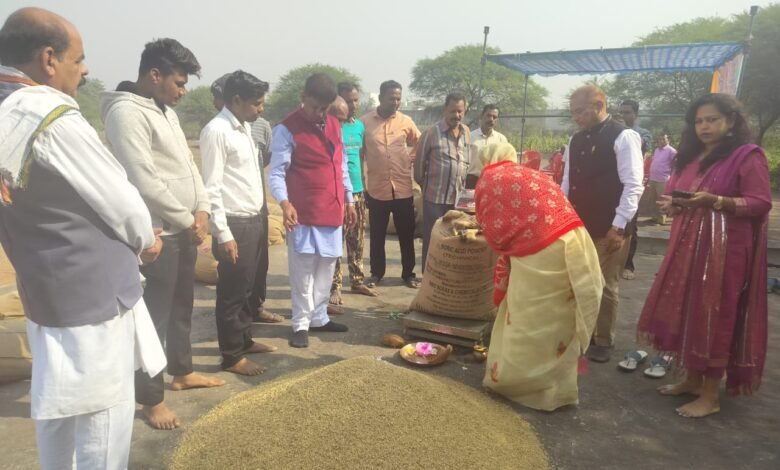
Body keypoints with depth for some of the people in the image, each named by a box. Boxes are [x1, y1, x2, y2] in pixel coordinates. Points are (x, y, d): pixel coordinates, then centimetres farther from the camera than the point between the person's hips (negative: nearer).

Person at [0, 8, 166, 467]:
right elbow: (118, 200, -15)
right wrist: (146, 240, 5)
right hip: (93, 294, -9)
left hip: (46, 290, 9)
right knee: (103, 415, 5)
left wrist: (134, 237, 7)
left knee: (57, 407, 22)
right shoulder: (53, 119, -22)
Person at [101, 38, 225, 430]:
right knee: (156, 314, 1)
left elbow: (188, 163, 15)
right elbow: (145, 183, -22)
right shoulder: (126, 112, -16)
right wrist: (188, 220, -13)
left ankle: (182, 371, 37)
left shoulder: (165, 111, 13)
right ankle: (151, 398, 15)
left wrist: (201, 209, 1)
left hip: (185, 229, 9)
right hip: (158, 233, -9)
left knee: (182, 306, 20)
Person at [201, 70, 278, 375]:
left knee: (246, 288, 19)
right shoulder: (216, 131, -15)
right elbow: (211, 188, -18)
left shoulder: (245, 128, 12)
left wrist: (259, 221, 14)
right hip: (234, 225, -8)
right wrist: (223, 234, -19)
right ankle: (232, 356, 16)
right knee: (232, 292, 3)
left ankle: (244, 340, 34)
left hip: (253, 221, 9)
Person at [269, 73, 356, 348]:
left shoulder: (334, 125, 11)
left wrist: (349, 200, 16)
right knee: (303, 270, 0)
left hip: (332, 209, 7)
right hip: (304, 212, -6)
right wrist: (284, 203, -31)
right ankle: (301, 324, 12)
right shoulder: (287, 129, -9)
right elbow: (277, 173, -15)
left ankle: (319, 318, 26)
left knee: (326, 268, 13)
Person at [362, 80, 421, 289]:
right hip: (376, 189, -1)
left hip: (403, 188, 1)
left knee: (406, 234, 9)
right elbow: (359, 154, 3)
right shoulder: (365, 121, -3)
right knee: (377, 235, 10)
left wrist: (411, 161, 5)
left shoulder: (406, 121, 2)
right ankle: (376, 273, 25)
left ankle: (408, 273, 22)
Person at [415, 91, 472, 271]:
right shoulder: (432, 133, -10)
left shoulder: (466, 132, 7)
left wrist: (465, 186, 14)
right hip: (435, 197, -5)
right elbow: (419, 163, -3)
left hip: (458, 197, 5)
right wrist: (425, 185, 6)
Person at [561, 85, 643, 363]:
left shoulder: (623, 137, -9)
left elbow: (633, 185, -14)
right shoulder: (576, 141, 11)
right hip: (578, 225, 6)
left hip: (608, 229, -6)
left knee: (604, 287, 4)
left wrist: (618, 226, -19)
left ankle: (604, 342, 20)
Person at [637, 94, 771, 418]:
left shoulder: (748, 156, -6)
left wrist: (715, 201, -25)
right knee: (687, 311, 9)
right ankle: (693, 379, 23)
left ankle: (711, 395, 8)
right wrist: (672, 205, 0)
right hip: (687, 246, 7)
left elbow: (761, 203, -12)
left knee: (714, 316, -3)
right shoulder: (690, 157, 16)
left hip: (724, 249, -7)